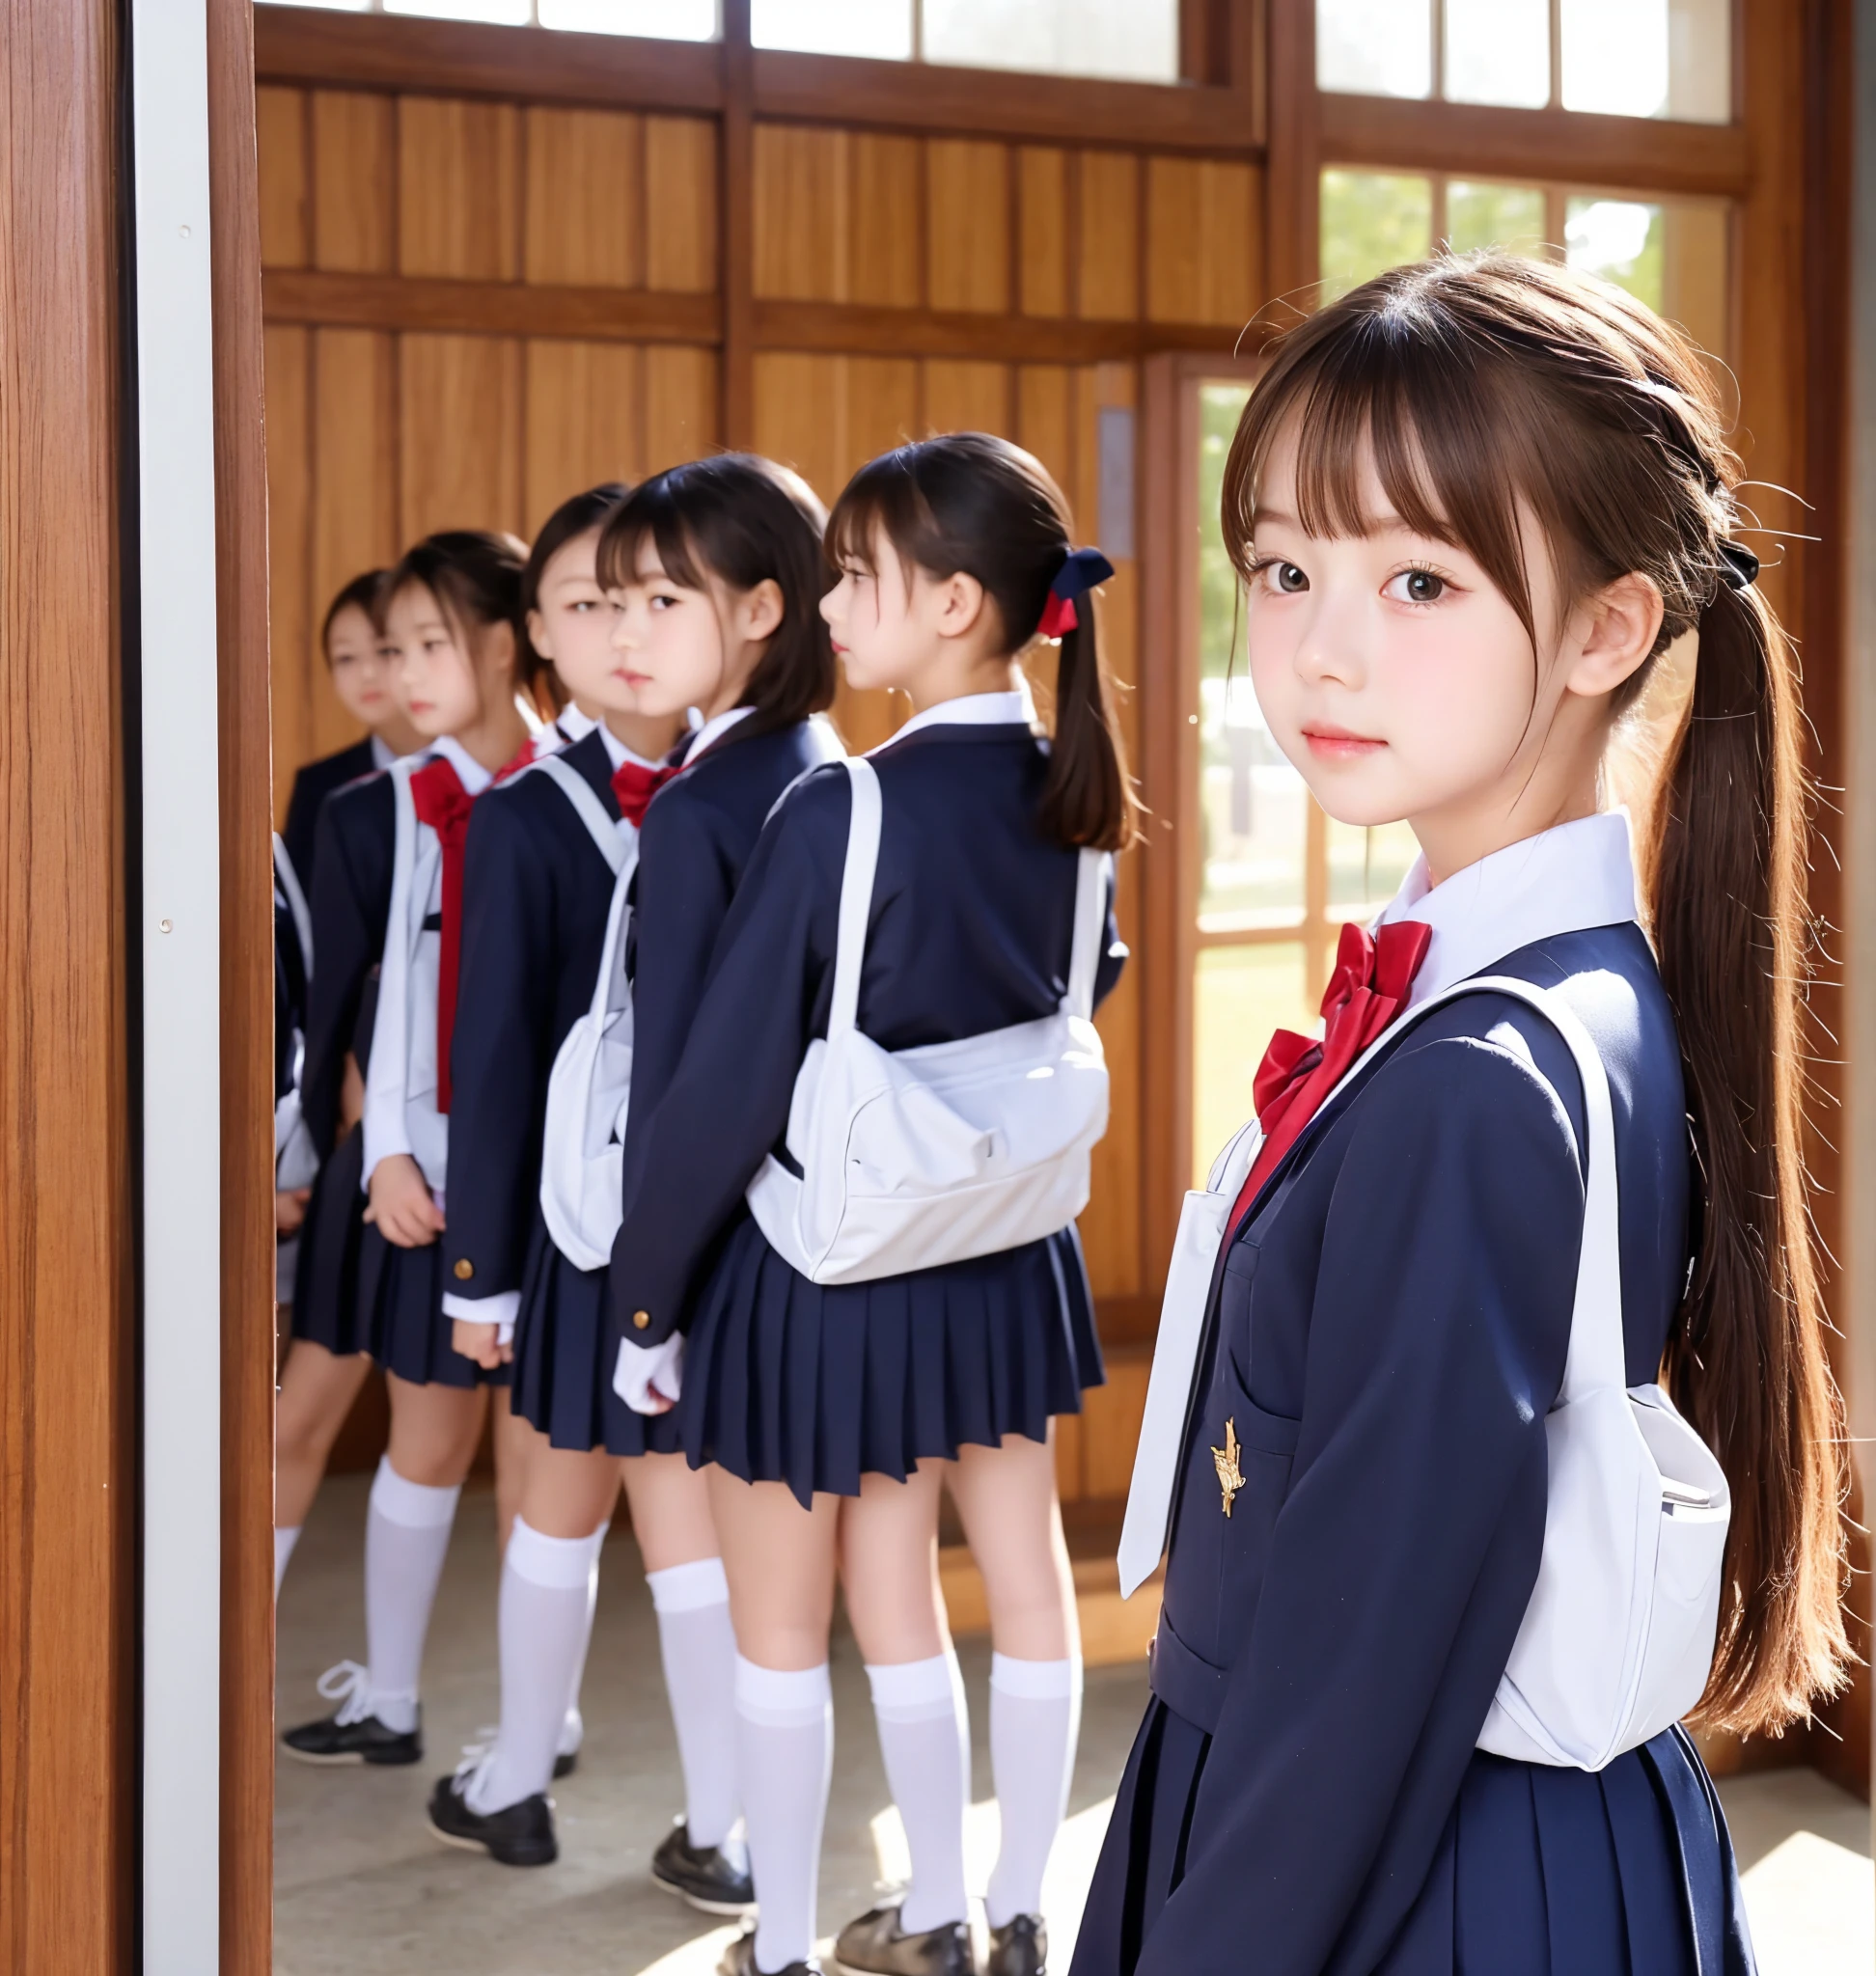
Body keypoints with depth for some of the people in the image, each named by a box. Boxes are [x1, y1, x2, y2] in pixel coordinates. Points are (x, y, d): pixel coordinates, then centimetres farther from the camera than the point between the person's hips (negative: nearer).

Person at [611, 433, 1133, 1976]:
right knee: (1022, 1575, 17)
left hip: (826, 1271, -6)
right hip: (1010, 1253, 6)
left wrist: (647, 1298, -9)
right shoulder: (1074, 806, -4)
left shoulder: (839, 816, -23)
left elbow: (729, 1084, -19)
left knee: (781, 1626, 11)